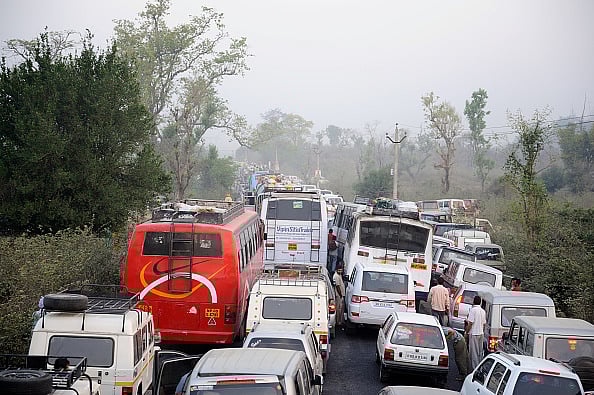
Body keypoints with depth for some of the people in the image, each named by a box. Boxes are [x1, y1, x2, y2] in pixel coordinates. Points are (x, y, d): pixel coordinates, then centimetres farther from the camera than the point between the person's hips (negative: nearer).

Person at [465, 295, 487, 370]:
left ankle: (475, 367, -3)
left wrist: (466, 332, -10)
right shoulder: (483, 311, 9)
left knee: (474, 352, -3)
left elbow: (470, 323, -18)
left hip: (473, 333, -7)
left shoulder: (473, 310, -15)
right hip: (481, 333, 7)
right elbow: (484, 323, 14)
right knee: (480, 351, 13)